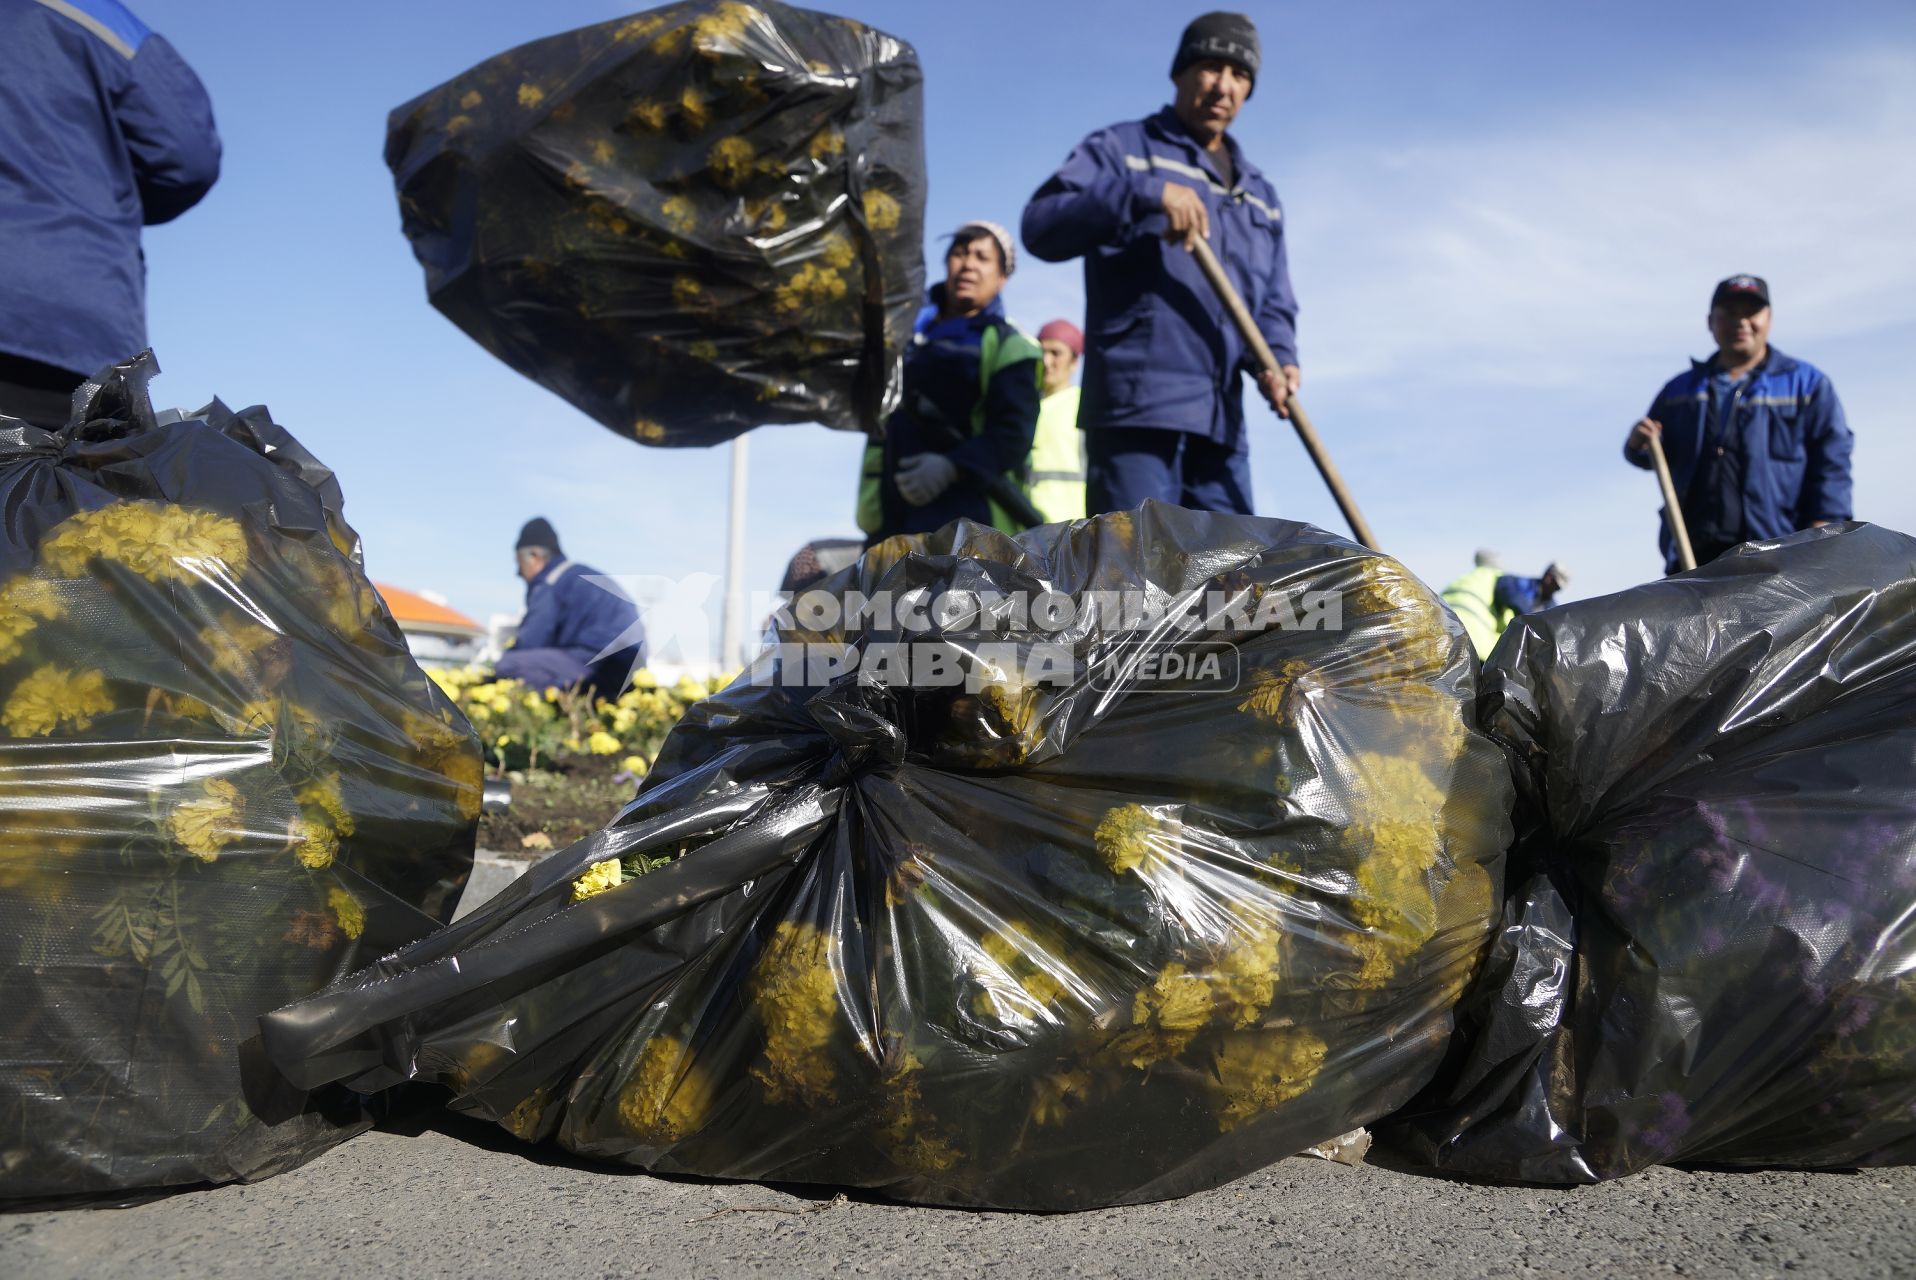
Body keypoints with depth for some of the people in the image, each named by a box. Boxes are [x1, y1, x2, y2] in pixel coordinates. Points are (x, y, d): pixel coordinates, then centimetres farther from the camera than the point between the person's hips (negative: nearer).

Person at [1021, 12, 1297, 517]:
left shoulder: (1260, 195, 26)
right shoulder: (1120, 150, 9)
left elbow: (1273, 304, 20)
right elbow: (1041, 226, -7)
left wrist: (1276, 358, -3)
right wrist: (1146, 193, -20)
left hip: (1220, 421, 6)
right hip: (1135, 405, -6)